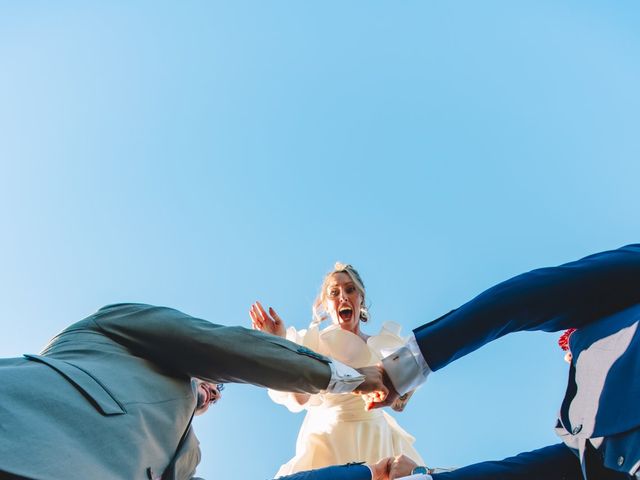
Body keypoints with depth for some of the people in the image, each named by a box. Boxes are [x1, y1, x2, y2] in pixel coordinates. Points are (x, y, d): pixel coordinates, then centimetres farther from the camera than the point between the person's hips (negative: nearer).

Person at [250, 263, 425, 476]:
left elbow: (397, 402, 12)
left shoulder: (384, 343, 6)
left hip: (377, 439, 3)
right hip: (330, 441, -3)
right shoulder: (314, 341, -2)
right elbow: (300, 399, -16)